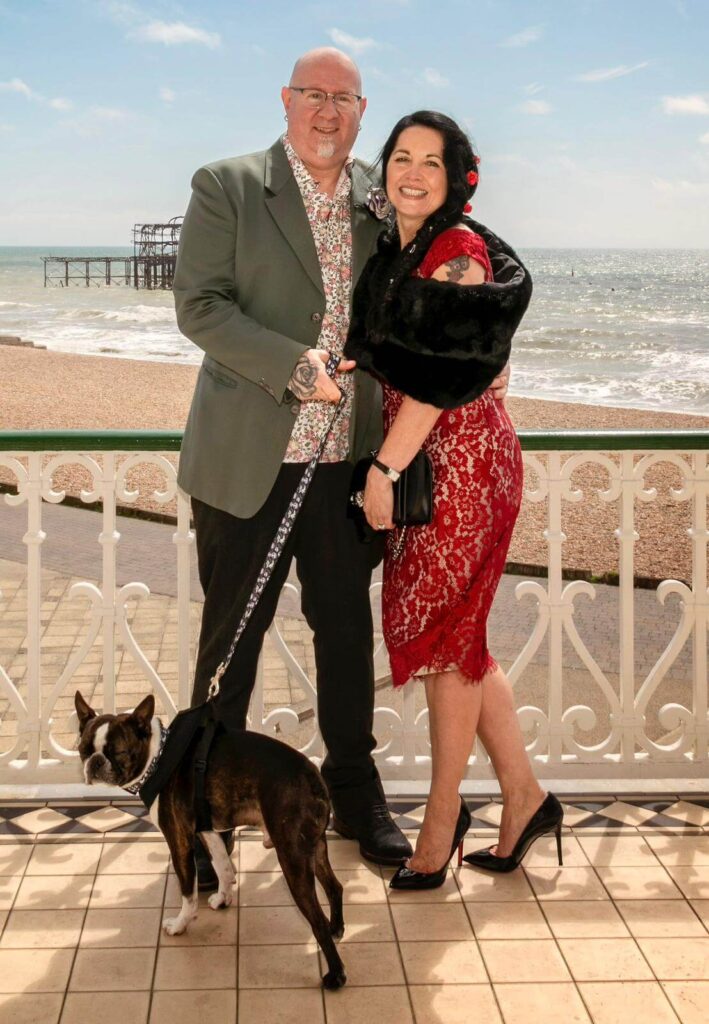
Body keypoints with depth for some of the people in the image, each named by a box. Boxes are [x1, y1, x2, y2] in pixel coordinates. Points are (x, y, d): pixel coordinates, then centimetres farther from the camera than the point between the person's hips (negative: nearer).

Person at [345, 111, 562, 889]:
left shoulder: (459, 251, -13)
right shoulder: (399, 250, 13)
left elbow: (442, 373, -19)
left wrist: (386, 468, -19)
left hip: (460, 458, -9)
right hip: (420, 459, 9)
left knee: (442, 633, 0)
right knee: (453, 633, 12)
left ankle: (440, 826, 14)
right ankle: (524, 796, 24)